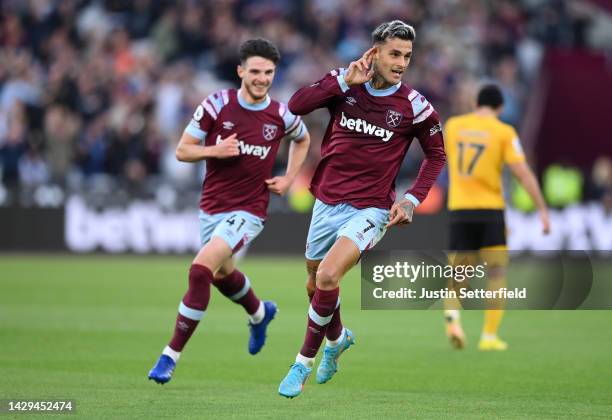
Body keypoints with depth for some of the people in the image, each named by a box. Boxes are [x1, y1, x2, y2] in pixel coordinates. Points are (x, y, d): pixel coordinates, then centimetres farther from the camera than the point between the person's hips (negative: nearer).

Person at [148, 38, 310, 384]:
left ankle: (171, 355, -15)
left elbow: (303, 140, 18)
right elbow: (183, 150, -4)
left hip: (248, 211, -4)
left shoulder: (282, 116, -7)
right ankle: (260, 313, 59)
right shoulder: (217, 104, -8)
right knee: (222, 274, 25)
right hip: (211, 208, 4)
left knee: (201, 270, -23)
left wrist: (289, 179, 5)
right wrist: (214, 150, -22)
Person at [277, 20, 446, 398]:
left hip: (370, 209, -4)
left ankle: (305, 361, -7)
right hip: (327, 203, 4)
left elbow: (437, 155, 6)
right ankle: (338, 338, 50)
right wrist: (345, 81, -21)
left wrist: (413, 199, -5)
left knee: (327, 277, -25)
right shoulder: (345, 86, -4)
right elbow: (296, 105, -16)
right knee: (315, 285, 18)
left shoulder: (415, 107, -8)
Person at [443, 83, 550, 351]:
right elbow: (523, 174, -9)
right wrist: (542, 210, -5)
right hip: (490, 209, -3)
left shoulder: (453, 125, 6)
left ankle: (452, 314, -17)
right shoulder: (504, 132, -4)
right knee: (497, 274, 6)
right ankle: (489, 336, -3)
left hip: (459, 209, 3)